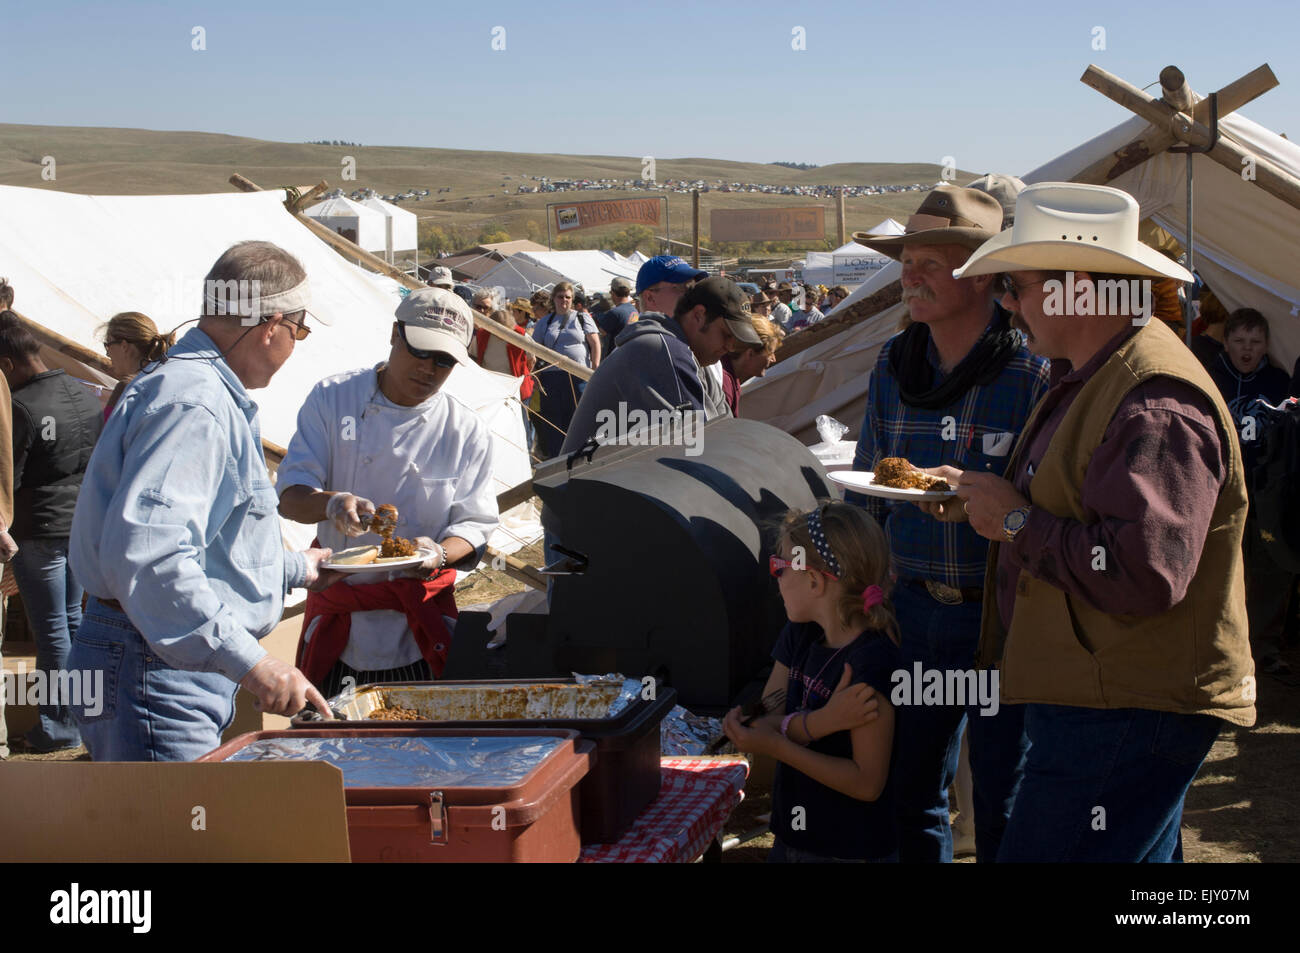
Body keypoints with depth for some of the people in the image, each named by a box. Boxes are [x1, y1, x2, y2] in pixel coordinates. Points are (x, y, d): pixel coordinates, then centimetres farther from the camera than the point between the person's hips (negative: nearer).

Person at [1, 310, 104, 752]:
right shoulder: (86, 395, 3)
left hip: (39, 532, -7)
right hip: (85, 526, 7)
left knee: (51, 629, 2)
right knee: (72, 620, 18)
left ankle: (60, 725, 9)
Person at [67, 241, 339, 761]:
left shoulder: (205, 392, 19)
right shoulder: (192, 405, -18)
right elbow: (144, 552, -31)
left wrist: (295, 569, 43)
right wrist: (249, 661, -33)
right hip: (156, 675, -11)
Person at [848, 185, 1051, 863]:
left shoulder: (1036, 370, -13)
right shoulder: (894, 364, 6)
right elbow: (866, 490, 16)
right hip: (913, 605, 5)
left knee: (1003, 807, 6)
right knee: (908, 789, 15)